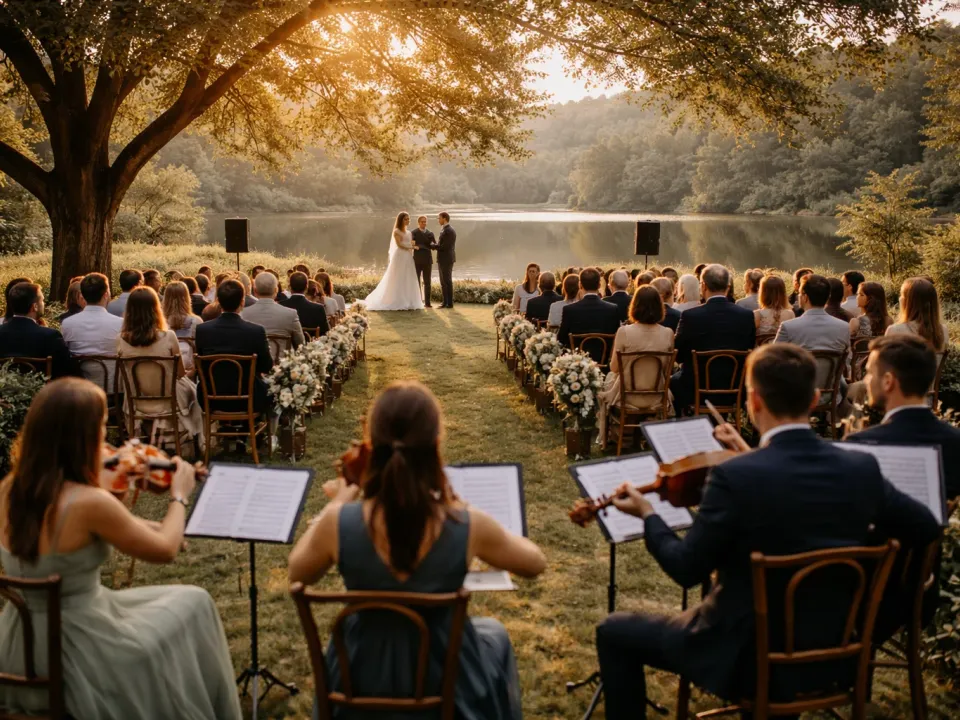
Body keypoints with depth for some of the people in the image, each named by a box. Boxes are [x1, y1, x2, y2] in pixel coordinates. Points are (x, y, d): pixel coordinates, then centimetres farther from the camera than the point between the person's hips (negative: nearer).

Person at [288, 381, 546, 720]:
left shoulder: (340, 522, -25)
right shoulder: (468, 525, -27)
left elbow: (297, 574, -2)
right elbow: (535, 562, -6)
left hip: (361, 682, 1)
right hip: (445, 685, -1)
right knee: (493, 632, 34)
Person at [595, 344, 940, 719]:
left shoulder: (734, 477, -24)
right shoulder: (862, 468, -9)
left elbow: (686, 569, -16)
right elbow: (925, 528, 6)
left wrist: (648, 515, 0)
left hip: (747, 656, -5)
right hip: (832, 657, 6)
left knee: (614, 632, 14)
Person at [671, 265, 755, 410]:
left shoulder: (690, 316, -16)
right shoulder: (747, 315, -7)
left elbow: (678, 355, -4)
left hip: (697, 390, -3)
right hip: (734, 390, 3)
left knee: (672, 382, 25)